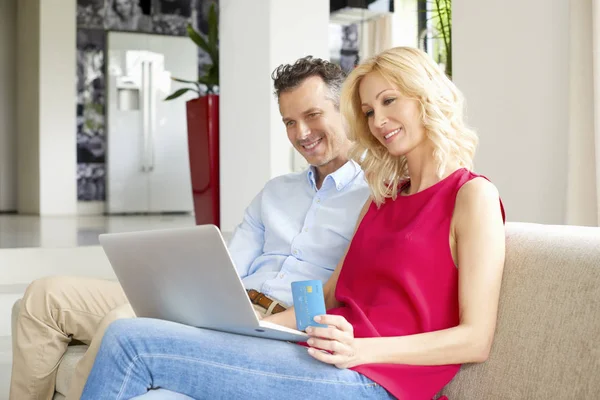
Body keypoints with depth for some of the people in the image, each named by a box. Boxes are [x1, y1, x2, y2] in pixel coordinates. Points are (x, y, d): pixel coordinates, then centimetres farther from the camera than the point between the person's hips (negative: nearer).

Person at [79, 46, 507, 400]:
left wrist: (360, 348, -21)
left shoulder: (473, 196, -2)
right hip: (320, 359, 7)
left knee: (133, 343, -16)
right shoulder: (383, 197, 23)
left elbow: (475, 340, -9)